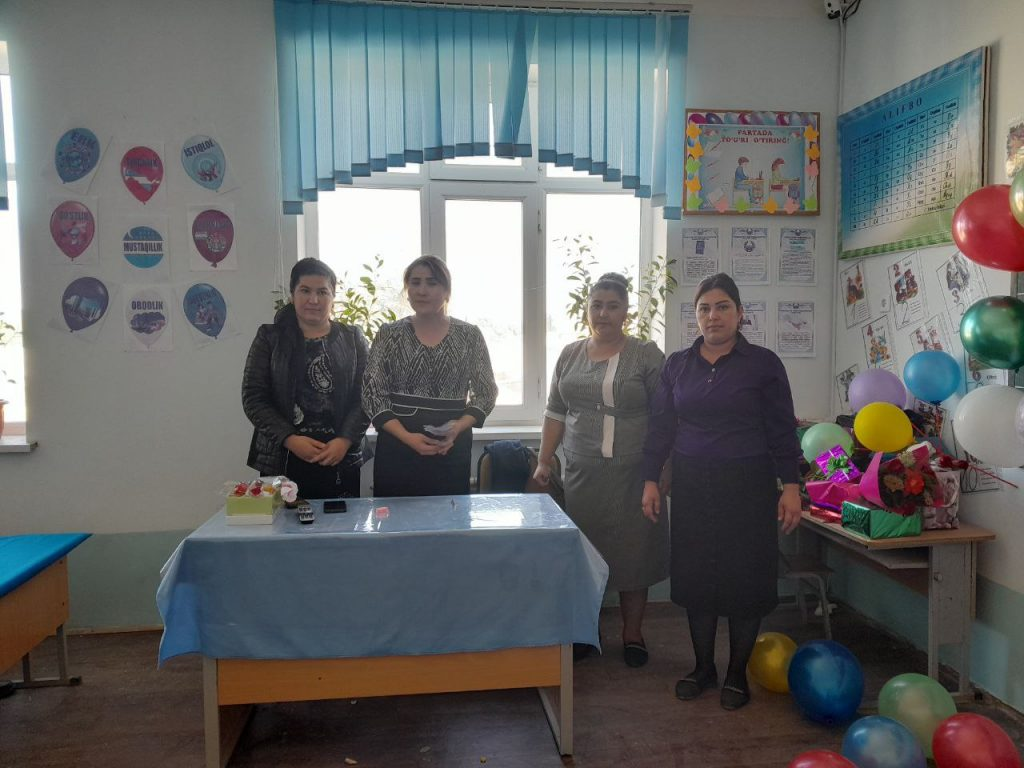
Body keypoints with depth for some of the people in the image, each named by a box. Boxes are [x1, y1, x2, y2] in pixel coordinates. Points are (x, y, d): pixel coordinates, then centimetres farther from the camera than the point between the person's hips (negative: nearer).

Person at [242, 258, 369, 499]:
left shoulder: (352, 339, 9)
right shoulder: (269, 338, 7)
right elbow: (253, 398, 2)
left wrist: (345, 440, -12)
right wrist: (290, 439, -10)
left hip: (341, 460, 1)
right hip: (282, 461, 0)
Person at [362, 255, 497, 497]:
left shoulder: (470, 336, 3)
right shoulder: (389, 334, 3)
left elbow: (486, 393, 5)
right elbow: (372, 393, -1)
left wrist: (457, 428, -13)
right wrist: (407, 437, -14)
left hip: (452, 449, 0)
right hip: (396, 446, 0)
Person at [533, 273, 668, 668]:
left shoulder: (646, 355, -2)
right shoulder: (570, 355, 10)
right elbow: (555, 413, 13)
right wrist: (544, 461, 9)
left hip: (632, 474, -3)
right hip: (582, 473, 3)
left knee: (632, 552, 5)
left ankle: (632, 634, 22)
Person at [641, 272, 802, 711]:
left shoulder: (763, 364, -2)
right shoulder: (677, 365, 6)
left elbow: (782, 430, -2)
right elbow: (661, 426, 8)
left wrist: (790, 485, -7)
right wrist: (650, 480, 5)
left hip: (747, 485, -3)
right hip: (691, 485, 3)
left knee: (744, 578, 5)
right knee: (695, 576, 9)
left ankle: (737, 674, 23)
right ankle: (703, 667, 27)